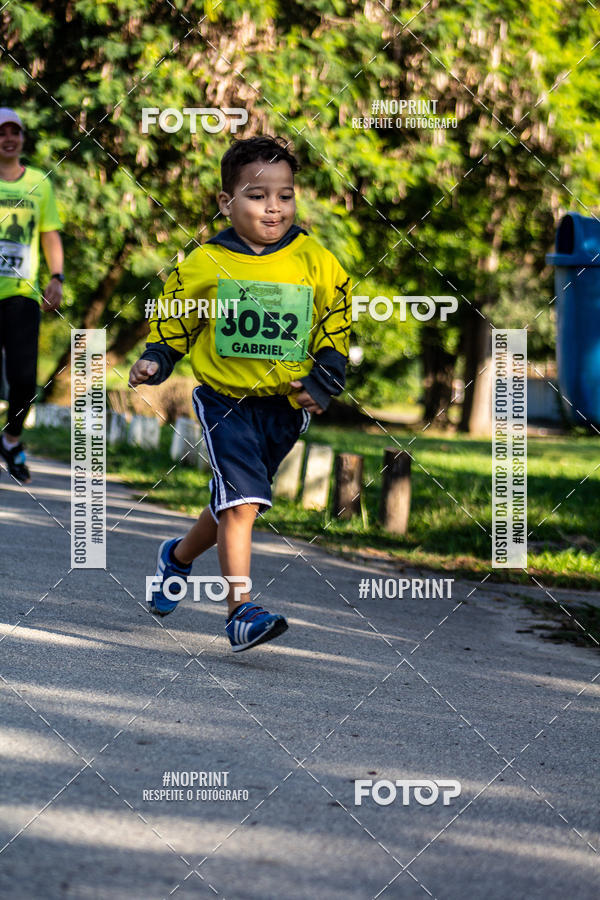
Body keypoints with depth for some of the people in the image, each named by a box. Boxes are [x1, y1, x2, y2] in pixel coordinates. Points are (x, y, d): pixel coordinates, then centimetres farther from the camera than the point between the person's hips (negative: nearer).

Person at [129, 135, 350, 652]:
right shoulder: (206, 263, -6)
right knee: (241, 501, -17)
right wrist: (156, 359, -8)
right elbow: (175, 318, 7)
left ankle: (179, 556, 44)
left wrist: (323, 383, -5)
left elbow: (336, 330, 7)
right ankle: (241, 611, -14)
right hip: (225, 400, -3)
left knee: (235, 504, 16)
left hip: (286, 404, 3)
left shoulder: (317, 264, -2)